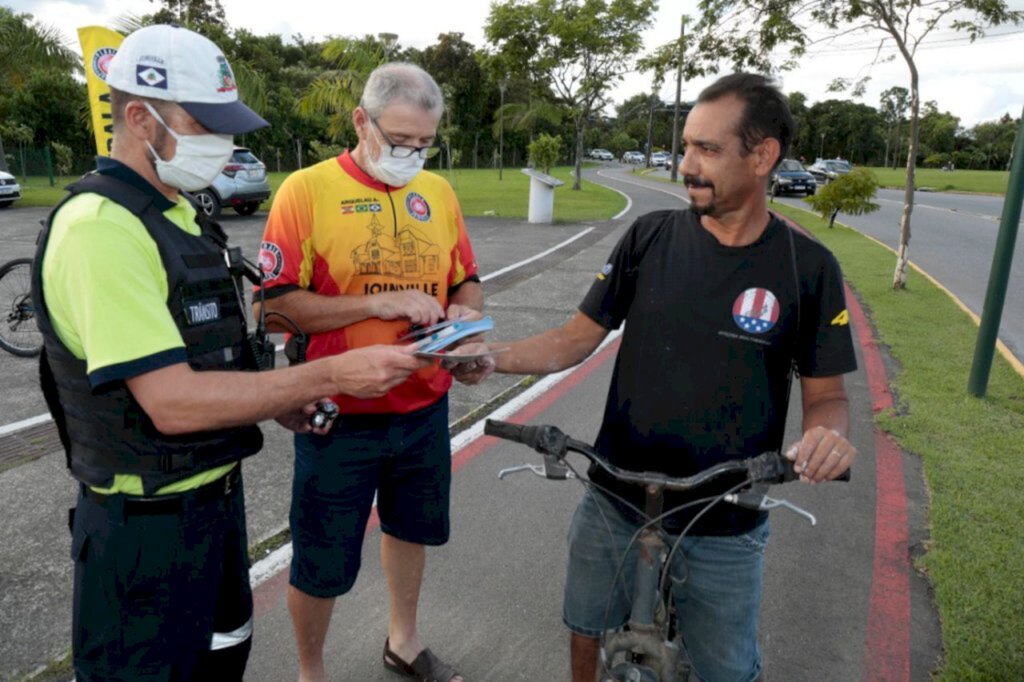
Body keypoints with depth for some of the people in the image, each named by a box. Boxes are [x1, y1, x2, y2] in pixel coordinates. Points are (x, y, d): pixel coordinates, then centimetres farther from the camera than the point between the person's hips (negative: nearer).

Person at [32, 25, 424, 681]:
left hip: (216, 492, 9)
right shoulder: (101, 227, -23)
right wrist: (330, 375, -27)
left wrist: (277, 400, 2)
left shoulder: (175, 215, 8)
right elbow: (174, 404, -29)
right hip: (147, 521, -9)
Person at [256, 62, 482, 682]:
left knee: (411, 528, 24)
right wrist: (379, 303, -23)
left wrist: (465, 311, -11)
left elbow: (468, 281, 11)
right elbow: (279, 302, -15)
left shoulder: (439, 192, 5)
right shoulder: (308, 189, -10)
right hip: (341, 415, -5)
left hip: (425, 407, 5)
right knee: (323, 564, 10)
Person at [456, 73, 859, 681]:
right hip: (614, 504, 2)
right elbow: (579, 337, -2)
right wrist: (495, 357, -17)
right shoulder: (651, 237, -5)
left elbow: (827, 392, -2)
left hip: (724, 530, -1)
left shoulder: (807, 266, -9)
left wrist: (830, 436, -25)